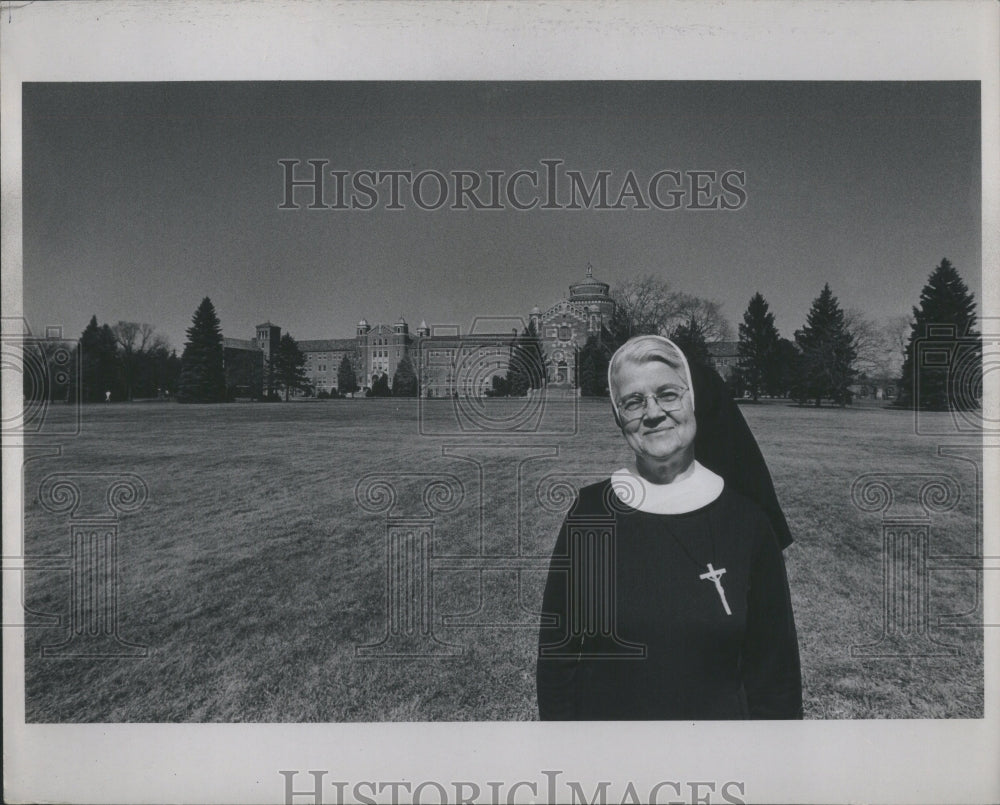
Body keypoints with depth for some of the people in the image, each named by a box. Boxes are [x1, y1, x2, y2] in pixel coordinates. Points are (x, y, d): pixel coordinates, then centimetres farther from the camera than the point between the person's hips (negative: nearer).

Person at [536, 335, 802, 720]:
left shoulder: (745, 519, -8)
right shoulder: (588, 513, -9)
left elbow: (775, 669, -4)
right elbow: (557, 655, -5)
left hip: (721, 713, 1)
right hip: (602, 714, 0)